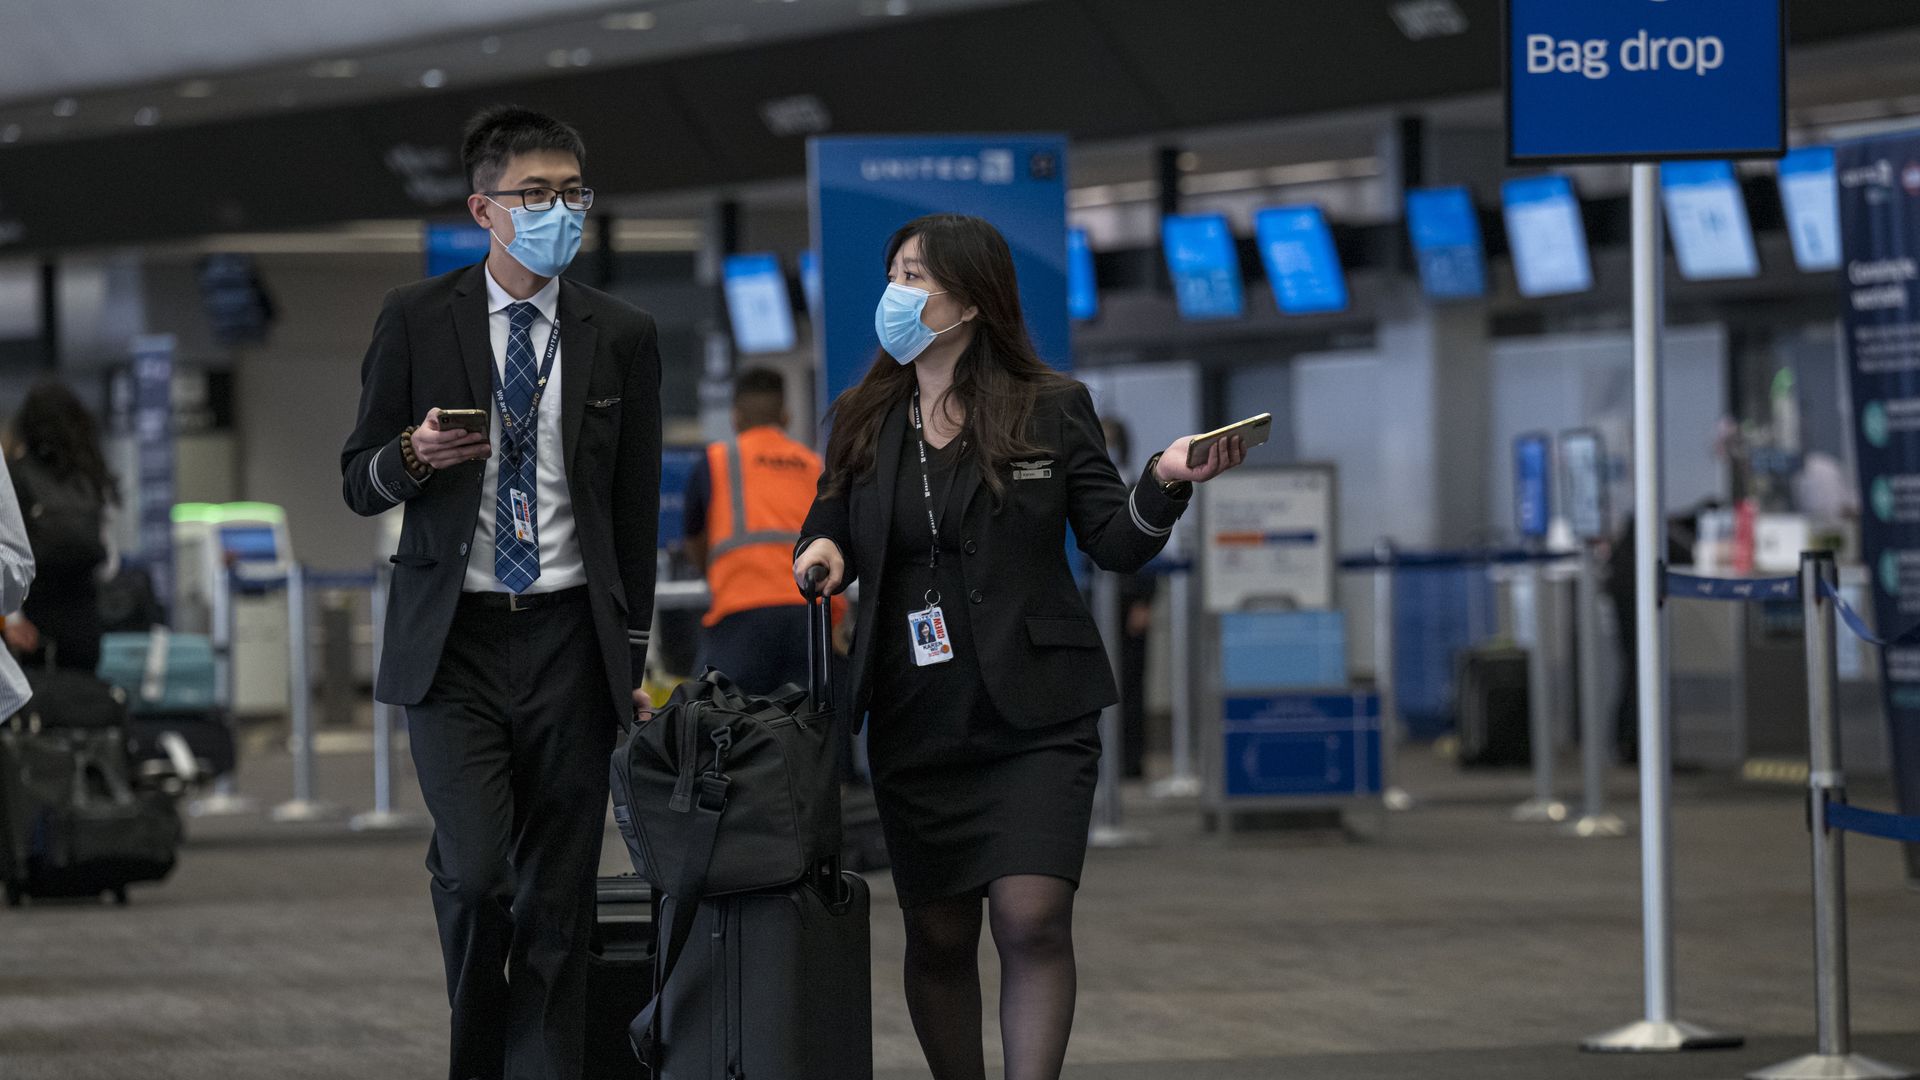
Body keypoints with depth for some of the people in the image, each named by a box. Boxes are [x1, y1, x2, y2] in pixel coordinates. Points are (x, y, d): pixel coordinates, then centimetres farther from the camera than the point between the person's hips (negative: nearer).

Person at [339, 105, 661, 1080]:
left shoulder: (622, 337, 7)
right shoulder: (416, 321, 2)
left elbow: (637, 510, 11)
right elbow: (359, 482, 6)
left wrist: (633, 654, 9)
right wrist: (414, 456, -16)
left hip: (569, 638, 2)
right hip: (453, 638, -2)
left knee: (557, 897, 1)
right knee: (475, 871, -14)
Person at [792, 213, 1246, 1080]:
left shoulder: (1051, 411, 0)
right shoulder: (862, 423, 9)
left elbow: (1116, 545, 0)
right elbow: (829, 528, 18)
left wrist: (1164, 484, -19)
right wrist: (822, 551, -5)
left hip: (1034, 716, -3)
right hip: (915, 724, 3)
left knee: (1032, 919, -16)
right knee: (938, 938, 8)